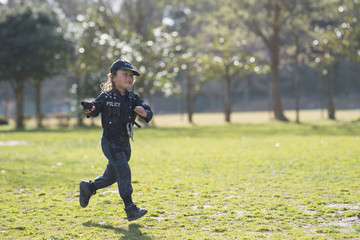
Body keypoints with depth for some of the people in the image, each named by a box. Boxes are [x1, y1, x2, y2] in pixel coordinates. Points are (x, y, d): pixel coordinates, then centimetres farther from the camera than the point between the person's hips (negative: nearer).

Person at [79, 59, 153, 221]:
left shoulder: (133, 98, 2)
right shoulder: (106, 97, -9)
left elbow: (149, 113, -4)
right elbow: (95, 109, -1)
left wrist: (144, 113, -27)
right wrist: (89, 110, -24)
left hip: (124, 143, 6)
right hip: (109, 141, -6)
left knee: (112, 176, 14)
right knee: (124, 170, -17)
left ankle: (88, 187, 39)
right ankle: (130, 209, -15)